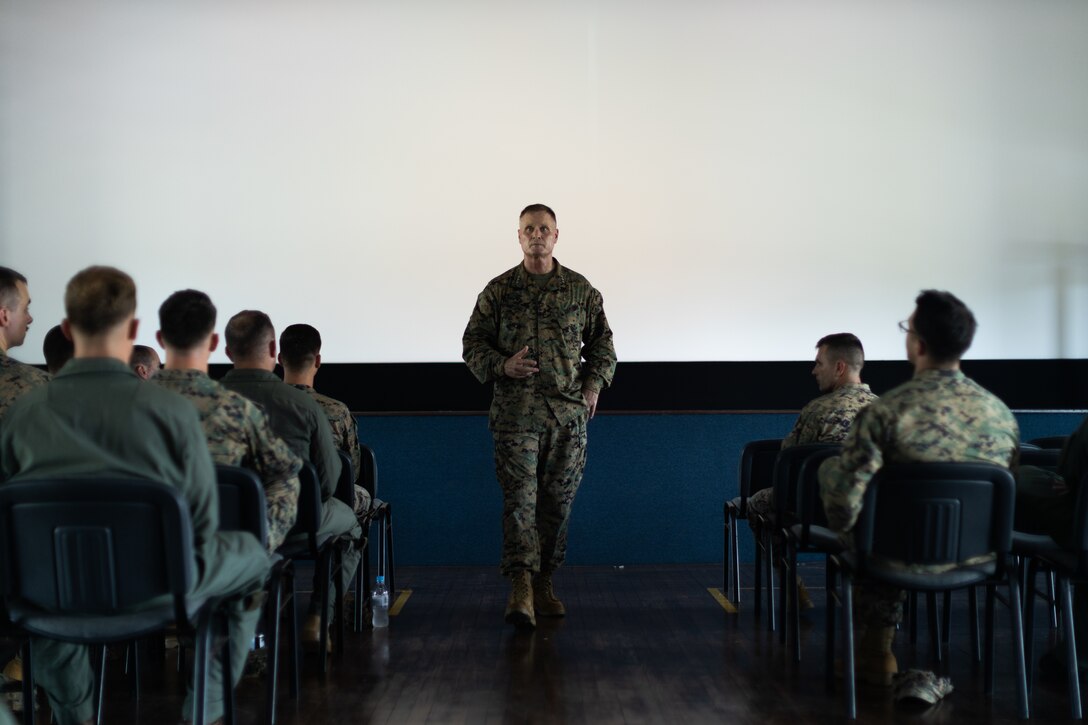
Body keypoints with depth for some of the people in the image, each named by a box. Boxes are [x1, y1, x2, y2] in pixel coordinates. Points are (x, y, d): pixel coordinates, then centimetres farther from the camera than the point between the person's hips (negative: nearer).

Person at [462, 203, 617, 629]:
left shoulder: (581, 290, 9)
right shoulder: (498, 290, 5)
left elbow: (602, 341, 17)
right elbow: (473, 342, 8)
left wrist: (594, 384, 5)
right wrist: (502, 365, -10)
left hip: (569, 411, 2)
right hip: (515, 409, -2)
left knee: (558, 499, 7)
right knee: (519, 494, -13)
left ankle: (544, 583, 20)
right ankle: (521, 586, -17)